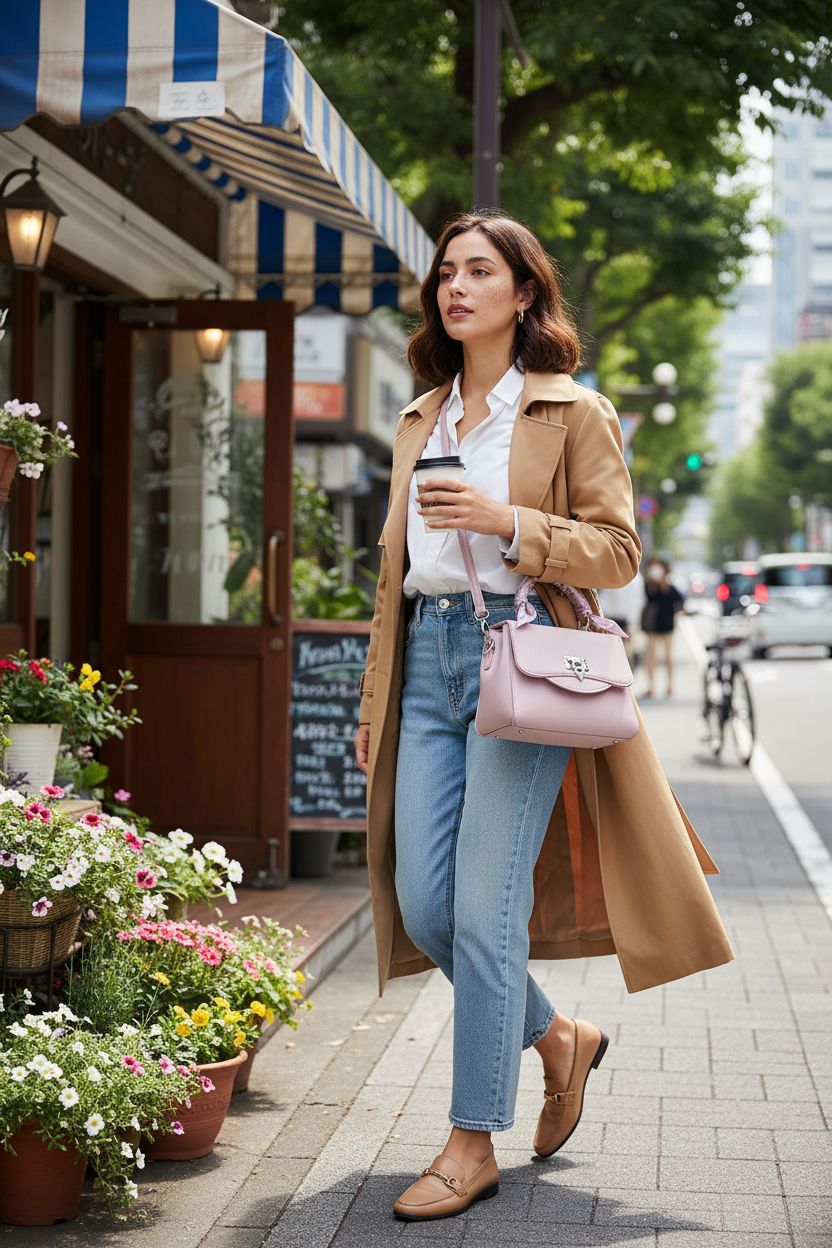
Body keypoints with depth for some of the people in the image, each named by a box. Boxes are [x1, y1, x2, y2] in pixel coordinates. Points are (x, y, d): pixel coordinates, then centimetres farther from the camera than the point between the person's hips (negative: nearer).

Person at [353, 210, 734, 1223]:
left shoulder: (575, 414, 2)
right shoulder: (421, 421, 18)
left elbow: (617, 551, -3)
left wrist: (510, 523, -17)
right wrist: (375, 700, 17)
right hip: (429, 663, 6)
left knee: (486, 906, -9)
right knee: (422, 903, 1)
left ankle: (474, 1143, 2)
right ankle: (558, 1036, 27)